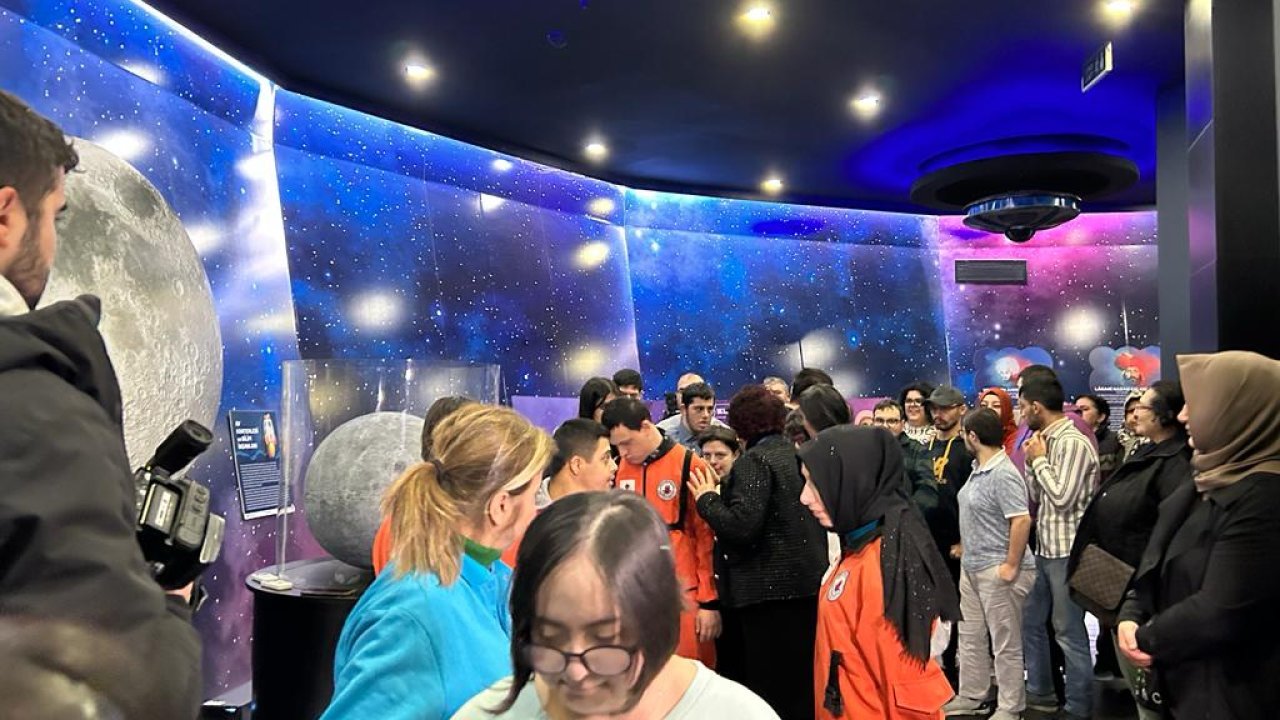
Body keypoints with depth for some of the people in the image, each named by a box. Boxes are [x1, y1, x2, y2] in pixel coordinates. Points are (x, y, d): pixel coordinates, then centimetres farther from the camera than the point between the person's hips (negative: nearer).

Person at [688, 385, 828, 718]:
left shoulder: (754, 460, -14)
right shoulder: (798, 452, 9)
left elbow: (741, 527, -24)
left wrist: (707, 498, -8)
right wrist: (726, 489, 21)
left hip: (770, 588, -8)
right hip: (810, 581, 8)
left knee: (770, 689, 2)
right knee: (804, 681, 19)